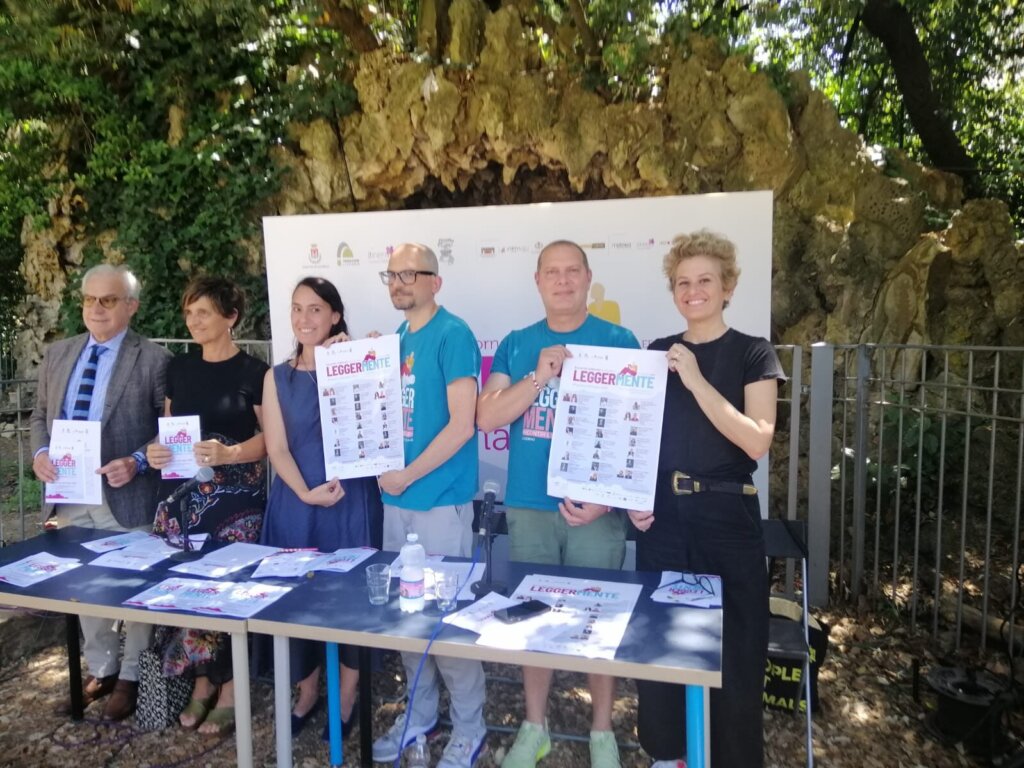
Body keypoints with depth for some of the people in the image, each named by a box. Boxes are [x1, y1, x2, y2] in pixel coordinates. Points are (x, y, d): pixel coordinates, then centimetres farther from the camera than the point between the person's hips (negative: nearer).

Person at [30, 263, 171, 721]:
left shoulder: (154, 360, -8)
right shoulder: (58, 354, 10)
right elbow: (40, 414, 15)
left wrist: (137, 462, -22)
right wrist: (40, 452, -4)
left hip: (126, 494, -5)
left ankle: (132, 677, 27)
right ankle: (100, 670, 37)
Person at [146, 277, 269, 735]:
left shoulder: (253, 372, -5)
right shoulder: (178, 369, 10)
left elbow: (272, 438, -6)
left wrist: (229, 453, -22)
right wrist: (154, 451, -4)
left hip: (235, 497, -5)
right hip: (182, 494, 5)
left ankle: (230, 690, 15)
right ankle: (202, 681, 24)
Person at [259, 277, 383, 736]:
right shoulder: (278, 377, 7)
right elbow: (277, 449, 0)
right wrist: (306, 492, -15)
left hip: (352, 499, -2)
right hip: (295, 502, 3)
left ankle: (347, 698, 24)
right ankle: (307, 693, 30)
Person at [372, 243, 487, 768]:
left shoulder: (452, 335, -12)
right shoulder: (396, 340, 11)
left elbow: (462, 424, -18)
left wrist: (407, 475, -14)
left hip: (440, 499, -7)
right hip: (397, 497, 7)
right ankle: (419, 713, 34)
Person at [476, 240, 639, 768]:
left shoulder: (619, 342, -1)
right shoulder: (516, 345, 7)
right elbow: (487, 418, -1)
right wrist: (539, 376, -14)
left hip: (594, 506, -2)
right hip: (528, 506, 3)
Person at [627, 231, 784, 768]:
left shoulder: (753, 354, -2)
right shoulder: (656, 353, 8)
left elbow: (757, 442, -14)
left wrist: (696, 380, -19)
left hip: (727, 516, -3)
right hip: (662, 515, 4)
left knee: (733, 646, 4)